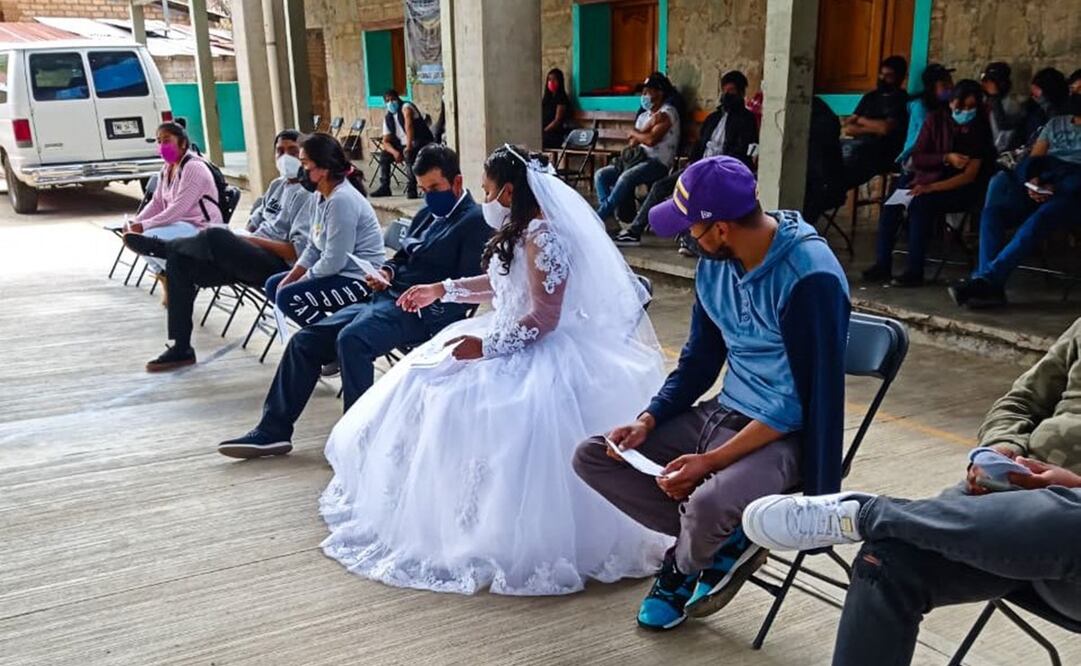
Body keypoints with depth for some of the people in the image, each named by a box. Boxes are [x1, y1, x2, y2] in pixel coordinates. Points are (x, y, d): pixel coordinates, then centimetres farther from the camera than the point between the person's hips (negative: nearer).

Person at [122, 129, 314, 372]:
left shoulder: (307, 195, -9)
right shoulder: (277, 185, 18)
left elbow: (298, 251, -18)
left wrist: (253, 240, -15)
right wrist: (241, 237, 3)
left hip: (278, 266, -9)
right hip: (252, 258, 9)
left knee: (216, 235, -33)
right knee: (180, 261, -5)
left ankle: (162, 247, 0)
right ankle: (181, 348, -1)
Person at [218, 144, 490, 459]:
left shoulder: (474, 221, -5)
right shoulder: (425, 214, 21)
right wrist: (387, 272, 7)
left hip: (424, 311, -9)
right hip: (385, 298, 9)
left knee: (351, 339, -34)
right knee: (305, 340, 2)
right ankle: (273, 431, 7)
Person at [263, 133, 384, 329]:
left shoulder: (342, 200, -23)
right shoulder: (322, 195, 7)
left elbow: (333, 262, -24)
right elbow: (313, 248, 12)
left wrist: (299, 283, -11)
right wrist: (289, 280, 1)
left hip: (360, 280, -10)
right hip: (340, 272, 10)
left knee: (288, 297, -19)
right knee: (274, 285, 11)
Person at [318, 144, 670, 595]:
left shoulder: (542, 236, -20)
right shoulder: (520, 231, 10)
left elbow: (544, 319, -24)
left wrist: (487, 346, -26)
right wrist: (442, 290, 27)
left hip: (536, 350, -11)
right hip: (508, 338, 11)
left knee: (459, 406, -25)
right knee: (425, 387, 8)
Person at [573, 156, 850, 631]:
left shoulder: (811, 277, -23)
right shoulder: (714, 263, -1)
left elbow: (806, 398, -21)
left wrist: (711, 461, -23)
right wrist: (648, 421, -4)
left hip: (783, 434, -7)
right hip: (722, 413, 8)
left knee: (708, 504, -36)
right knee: (592, 457, 0)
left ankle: (683, 565, 3)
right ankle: (724, 544, 0)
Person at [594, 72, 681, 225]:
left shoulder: (668, 112, -4)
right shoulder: (643, 115, 19)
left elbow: (651, 140, -17)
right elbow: (631, 143, 5)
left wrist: (634, 133, 3)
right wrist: (648, 127, -10)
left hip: (658, 163, -9)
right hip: (639, 159, 9)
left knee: (625, 178, -34)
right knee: (600, 175, -7)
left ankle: (598, 219, -27)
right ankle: (608, 212, -21)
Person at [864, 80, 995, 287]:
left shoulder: (981, 130, -7)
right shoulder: (936, 120, 3)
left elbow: (969, 176, -13)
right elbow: (917, 158, -1)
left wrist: (932, 188, -25)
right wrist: (946, 158, -19)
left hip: (961, 190, -4)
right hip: (927, 179, 4)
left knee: (920, 204, -33)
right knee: (892, 201, -25)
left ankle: (915, 271, -29)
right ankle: (882, 264, -19)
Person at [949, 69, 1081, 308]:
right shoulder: (1055, 123, 30)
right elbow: (1034, 158, 16)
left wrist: (1055, 187, -17)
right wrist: (1032, 181, -7)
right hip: (1041, 187, 4)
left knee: (1034, 223, -34)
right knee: (992, 211, -24)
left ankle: (985, 279, -44)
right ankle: (991, 286, -34)